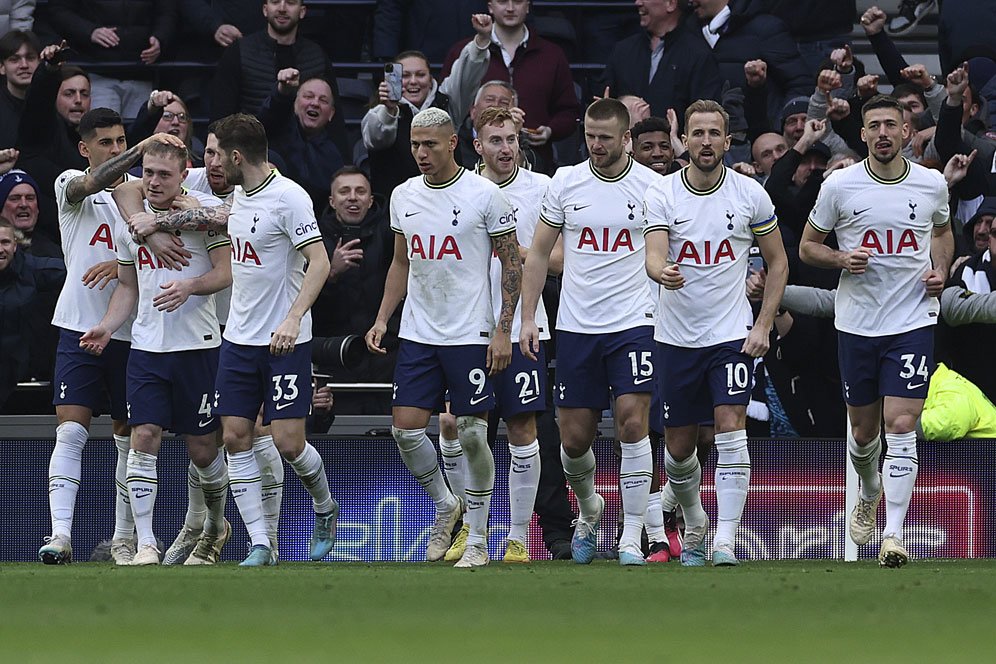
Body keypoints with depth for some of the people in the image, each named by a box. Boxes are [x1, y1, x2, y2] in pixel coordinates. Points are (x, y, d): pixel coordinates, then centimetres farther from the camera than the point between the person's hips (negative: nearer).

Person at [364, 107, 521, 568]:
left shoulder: (484, 195, -7)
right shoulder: (404, 197, 9)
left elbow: (511, 262, -3)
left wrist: (504, 329, -10)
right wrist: (382, 319, 9)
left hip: (471, 336, -5)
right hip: (418, 335, 5)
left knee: (471, 434, -4)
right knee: (405, 427, -3)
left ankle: (478, 539, 7)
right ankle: (445, 505, 21)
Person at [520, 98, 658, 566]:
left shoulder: (652, 186, -1)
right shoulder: (565, 183, 4)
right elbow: (538, 254, 10)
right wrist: (528, 318, 3)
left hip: (634, 323, -2)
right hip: (576, 327, 2)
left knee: (632, 423, -15)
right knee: (575, 438, 4)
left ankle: (632, 539, -8)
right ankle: (589, 510, 35)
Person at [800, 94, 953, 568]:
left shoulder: (932, 185, 0)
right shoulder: (839, 186, -4)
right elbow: (807, 246, 6)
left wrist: (941, 270, 2)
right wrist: (841, 259, -14)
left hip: (913, 321, -1)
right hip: (857, 324, 1)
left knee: (901, 428, -13)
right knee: (864, 429, 13)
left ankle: (893, 535, -15)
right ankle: (870, 494, 45)